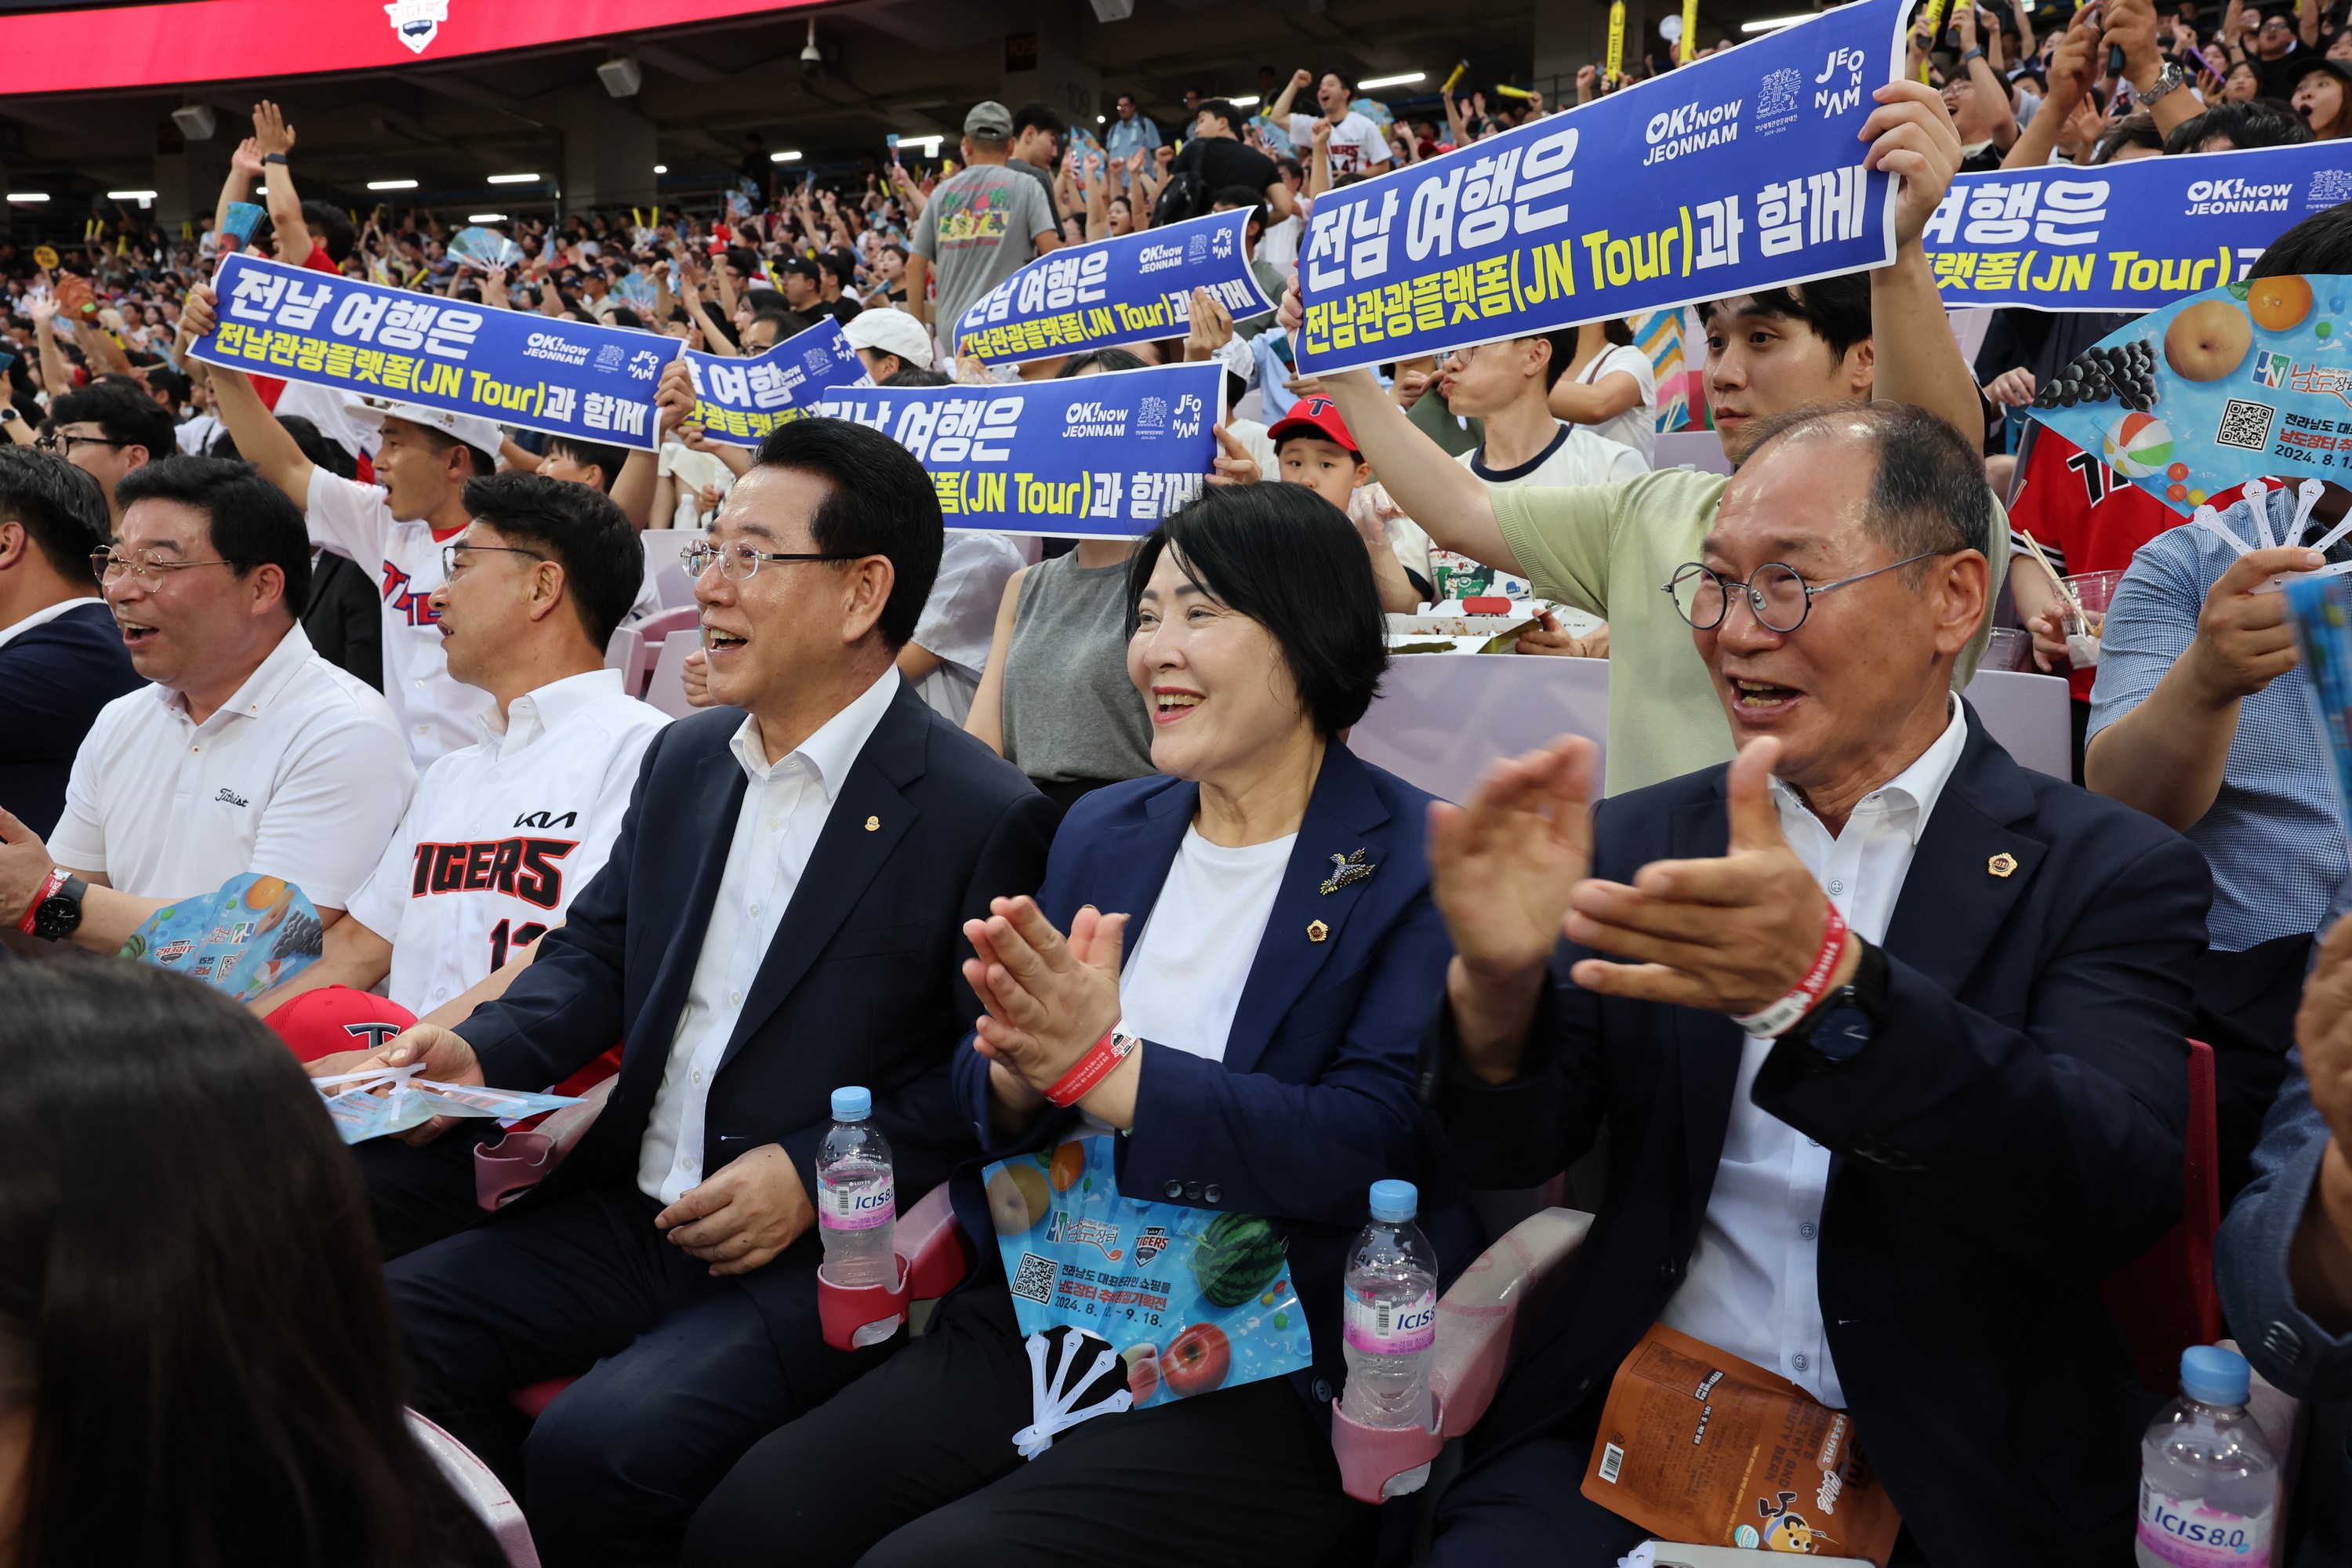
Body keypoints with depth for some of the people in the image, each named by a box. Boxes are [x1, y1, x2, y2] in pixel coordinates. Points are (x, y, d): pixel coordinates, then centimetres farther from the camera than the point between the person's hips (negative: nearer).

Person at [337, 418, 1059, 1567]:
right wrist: (483, 1052, -1)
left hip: (815, 1257, -7)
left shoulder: (984, 817, -12)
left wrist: (816, 1173, -18)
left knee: (598, 1448, -28)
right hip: (625, 1215, 7)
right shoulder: (684, 758, 11)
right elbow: (596, 949, 17)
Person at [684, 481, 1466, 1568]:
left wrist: (1105, 1067, -23)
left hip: (1268, 1385, -5)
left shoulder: (1420, 864, -6)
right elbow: (980, 1096, 11)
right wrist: (1018, 1067, -14)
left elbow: (1376, 1141, -18)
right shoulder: (1102, 832, 12)